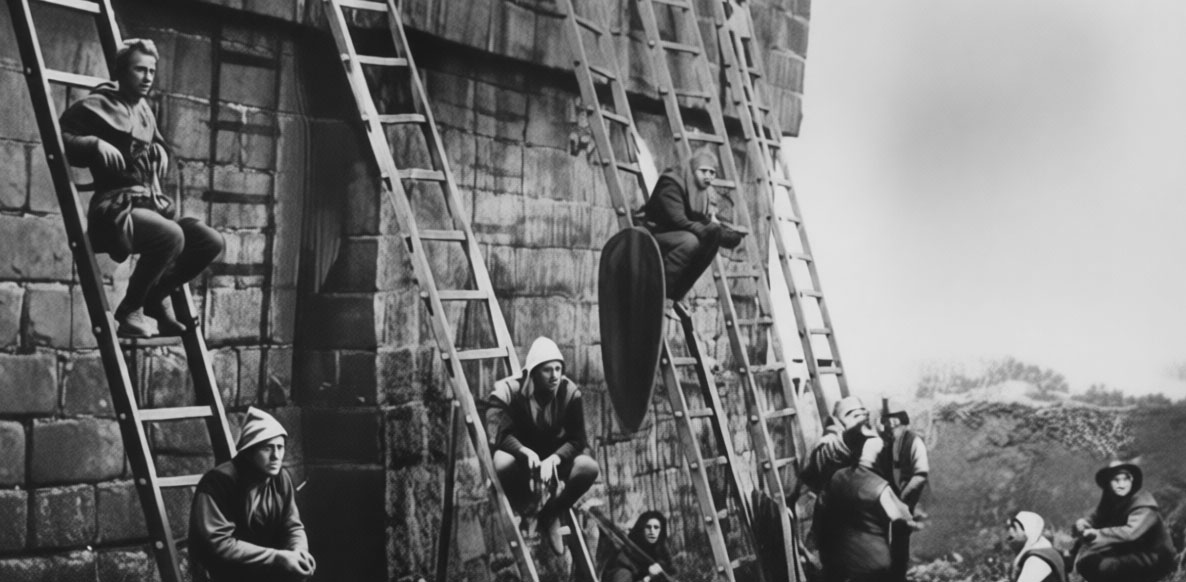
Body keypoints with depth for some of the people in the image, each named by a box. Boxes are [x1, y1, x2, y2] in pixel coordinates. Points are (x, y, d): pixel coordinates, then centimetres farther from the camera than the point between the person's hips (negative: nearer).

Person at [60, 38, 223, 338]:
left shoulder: (144, 109, 20)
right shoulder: (97, 106, -3)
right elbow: (59, 138, -9)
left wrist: (159, 152, 15)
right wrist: (95, 144, -22)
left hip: (150, 203, 8)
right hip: (116, 207, -8)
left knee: (210, 241, -7)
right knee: (170, 235, -35)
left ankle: (155, 296, 12)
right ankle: (129, 310, -13)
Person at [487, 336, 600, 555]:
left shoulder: (569, 392, -10)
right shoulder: (508, 390, -18)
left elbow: (577, 439, -13)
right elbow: (498, 435, -28)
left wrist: (554, 458, -34)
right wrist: (527, 452, -47)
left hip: (553, 460, 3)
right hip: (520, 457, -3)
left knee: (589, 467, -29)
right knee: (503, 463, -40)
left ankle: (550, 515, -2)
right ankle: (520, 515, -8)